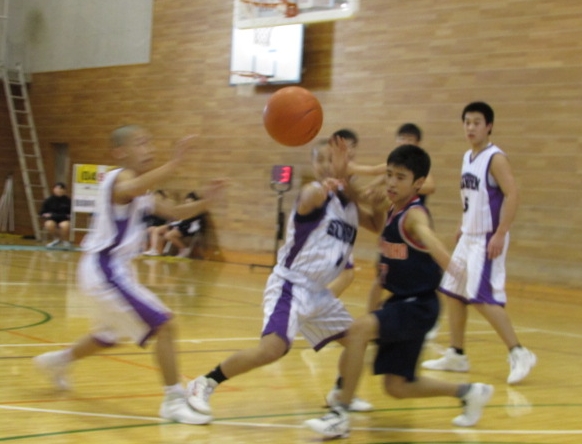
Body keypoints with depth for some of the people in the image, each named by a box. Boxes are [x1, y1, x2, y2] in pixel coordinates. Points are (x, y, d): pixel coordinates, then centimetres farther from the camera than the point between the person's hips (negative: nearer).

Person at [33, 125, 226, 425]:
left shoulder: (141, 194, 14)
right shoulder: (120, 179, -16)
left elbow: (175, 213, 15)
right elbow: (131, 189, -42)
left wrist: (205, 202, -4)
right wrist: (174, 163, -55)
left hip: (112, 270, 10)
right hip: (104, 270, -10)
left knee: (110, 336, 30)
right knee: (164, 326, -16)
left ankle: (57, 361, 50)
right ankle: (174, 401, -12)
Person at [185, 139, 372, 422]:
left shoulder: (351, 202, 7)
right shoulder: (315, 192, -14)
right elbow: (308, 201, -38)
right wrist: (321, 189, -62)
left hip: (319, 292, 8)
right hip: (291, 285, -8)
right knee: (273, 348, -26)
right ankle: (204, 385, -14)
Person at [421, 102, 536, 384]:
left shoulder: (495, 158, -14)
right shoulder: (468, 157, 11)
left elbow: (512, 195, -21)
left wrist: (500, 235, -24)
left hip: (488, 239, -9)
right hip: (469, 237, 9)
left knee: (481, 297, -15)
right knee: (453, 292, 12)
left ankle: (518, 354, -8)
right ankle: (456, 355, 23)